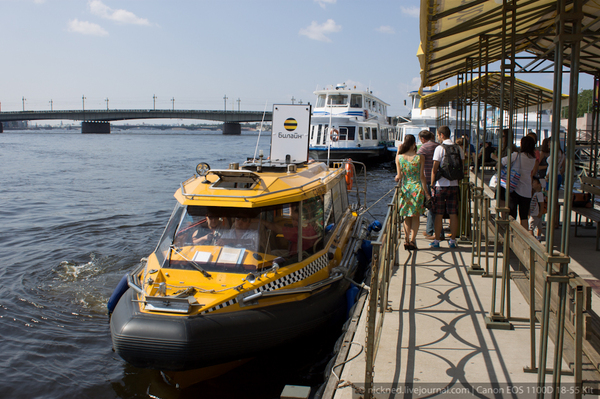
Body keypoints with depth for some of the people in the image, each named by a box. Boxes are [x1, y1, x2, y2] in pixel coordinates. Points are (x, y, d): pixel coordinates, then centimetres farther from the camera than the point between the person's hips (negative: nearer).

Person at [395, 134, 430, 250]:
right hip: (417, 188, -2)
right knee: (416, 216, 8)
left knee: (407, 216, 13)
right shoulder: (420, 157, -7)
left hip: (405, 188, 2)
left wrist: (396, 178, 18)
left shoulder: (399, 157, -3)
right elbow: (422, 176, -7)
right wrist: (426, 192, -1)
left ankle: (406, 239, 9)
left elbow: (399, 176, -5)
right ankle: (412, 240, 1)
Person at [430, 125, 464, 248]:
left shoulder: (440, 148, -9)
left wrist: (432, 185, -3)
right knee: (453, 214, 7)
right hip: (454, 184, 4)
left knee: (438, 215, 2)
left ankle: (437, 240, 7)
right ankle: (452, 241, 12)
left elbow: (434, 169, -9)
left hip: (441, 185, -4)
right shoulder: (459, 149, 6)